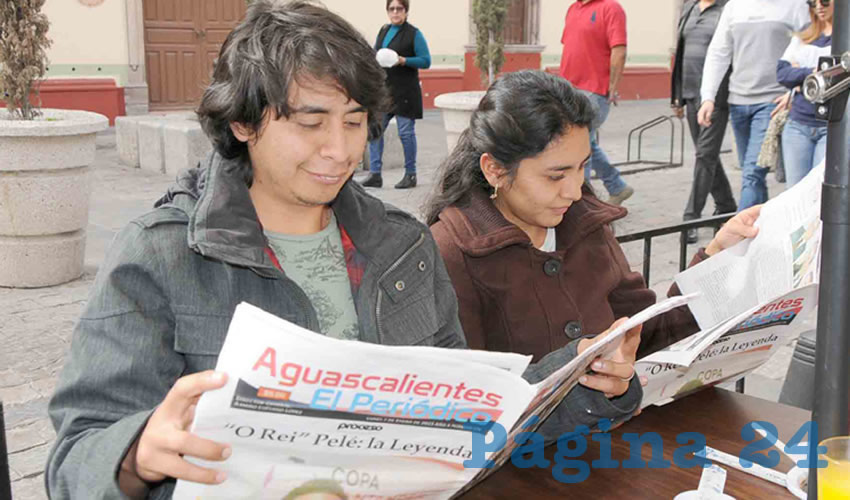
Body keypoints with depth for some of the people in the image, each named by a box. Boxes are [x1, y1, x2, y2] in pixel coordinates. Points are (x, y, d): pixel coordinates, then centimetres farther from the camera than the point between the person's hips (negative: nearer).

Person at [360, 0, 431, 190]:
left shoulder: (414, 34, -4)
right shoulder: (383, 31, 15)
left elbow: (426, 61, -8)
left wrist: (403, 61, -20)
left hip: (405, 92, -6)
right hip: (382, 90, 6)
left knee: (406, 132, 0)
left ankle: (410, 175, 12)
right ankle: (375, 174, 4)